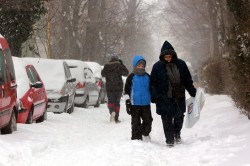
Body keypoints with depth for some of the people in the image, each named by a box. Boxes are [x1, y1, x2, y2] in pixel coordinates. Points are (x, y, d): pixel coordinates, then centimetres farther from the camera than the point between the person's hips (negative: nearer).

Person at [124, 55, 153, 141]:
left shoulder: (147, 77, 8)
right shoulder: (132, 77, -3)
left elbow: (151, 88, 21)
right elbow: (127, 90, -1)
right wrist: (127, 102, -5)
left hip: (146, 104, 3)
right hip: (135, 104, -3)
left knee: (148, 120, 6)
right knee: (136, 122, 2)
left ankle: (146, 134, 29)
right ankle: (136, 138, 9)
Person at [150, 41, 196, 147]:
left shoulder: (181, 64, 4)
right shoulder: (157, 66, -3)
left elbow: (188, 80, 12)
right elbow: (153, 83, 0)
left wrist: (193, 92, 13)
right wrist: (154, 97, -8)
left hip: (179, 98, 3)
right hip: (164, 99, -2)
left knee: (179, 117, 11)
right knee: (167, 120, -2)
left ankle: (177, 135, 35)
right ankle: (170, 140, 6)